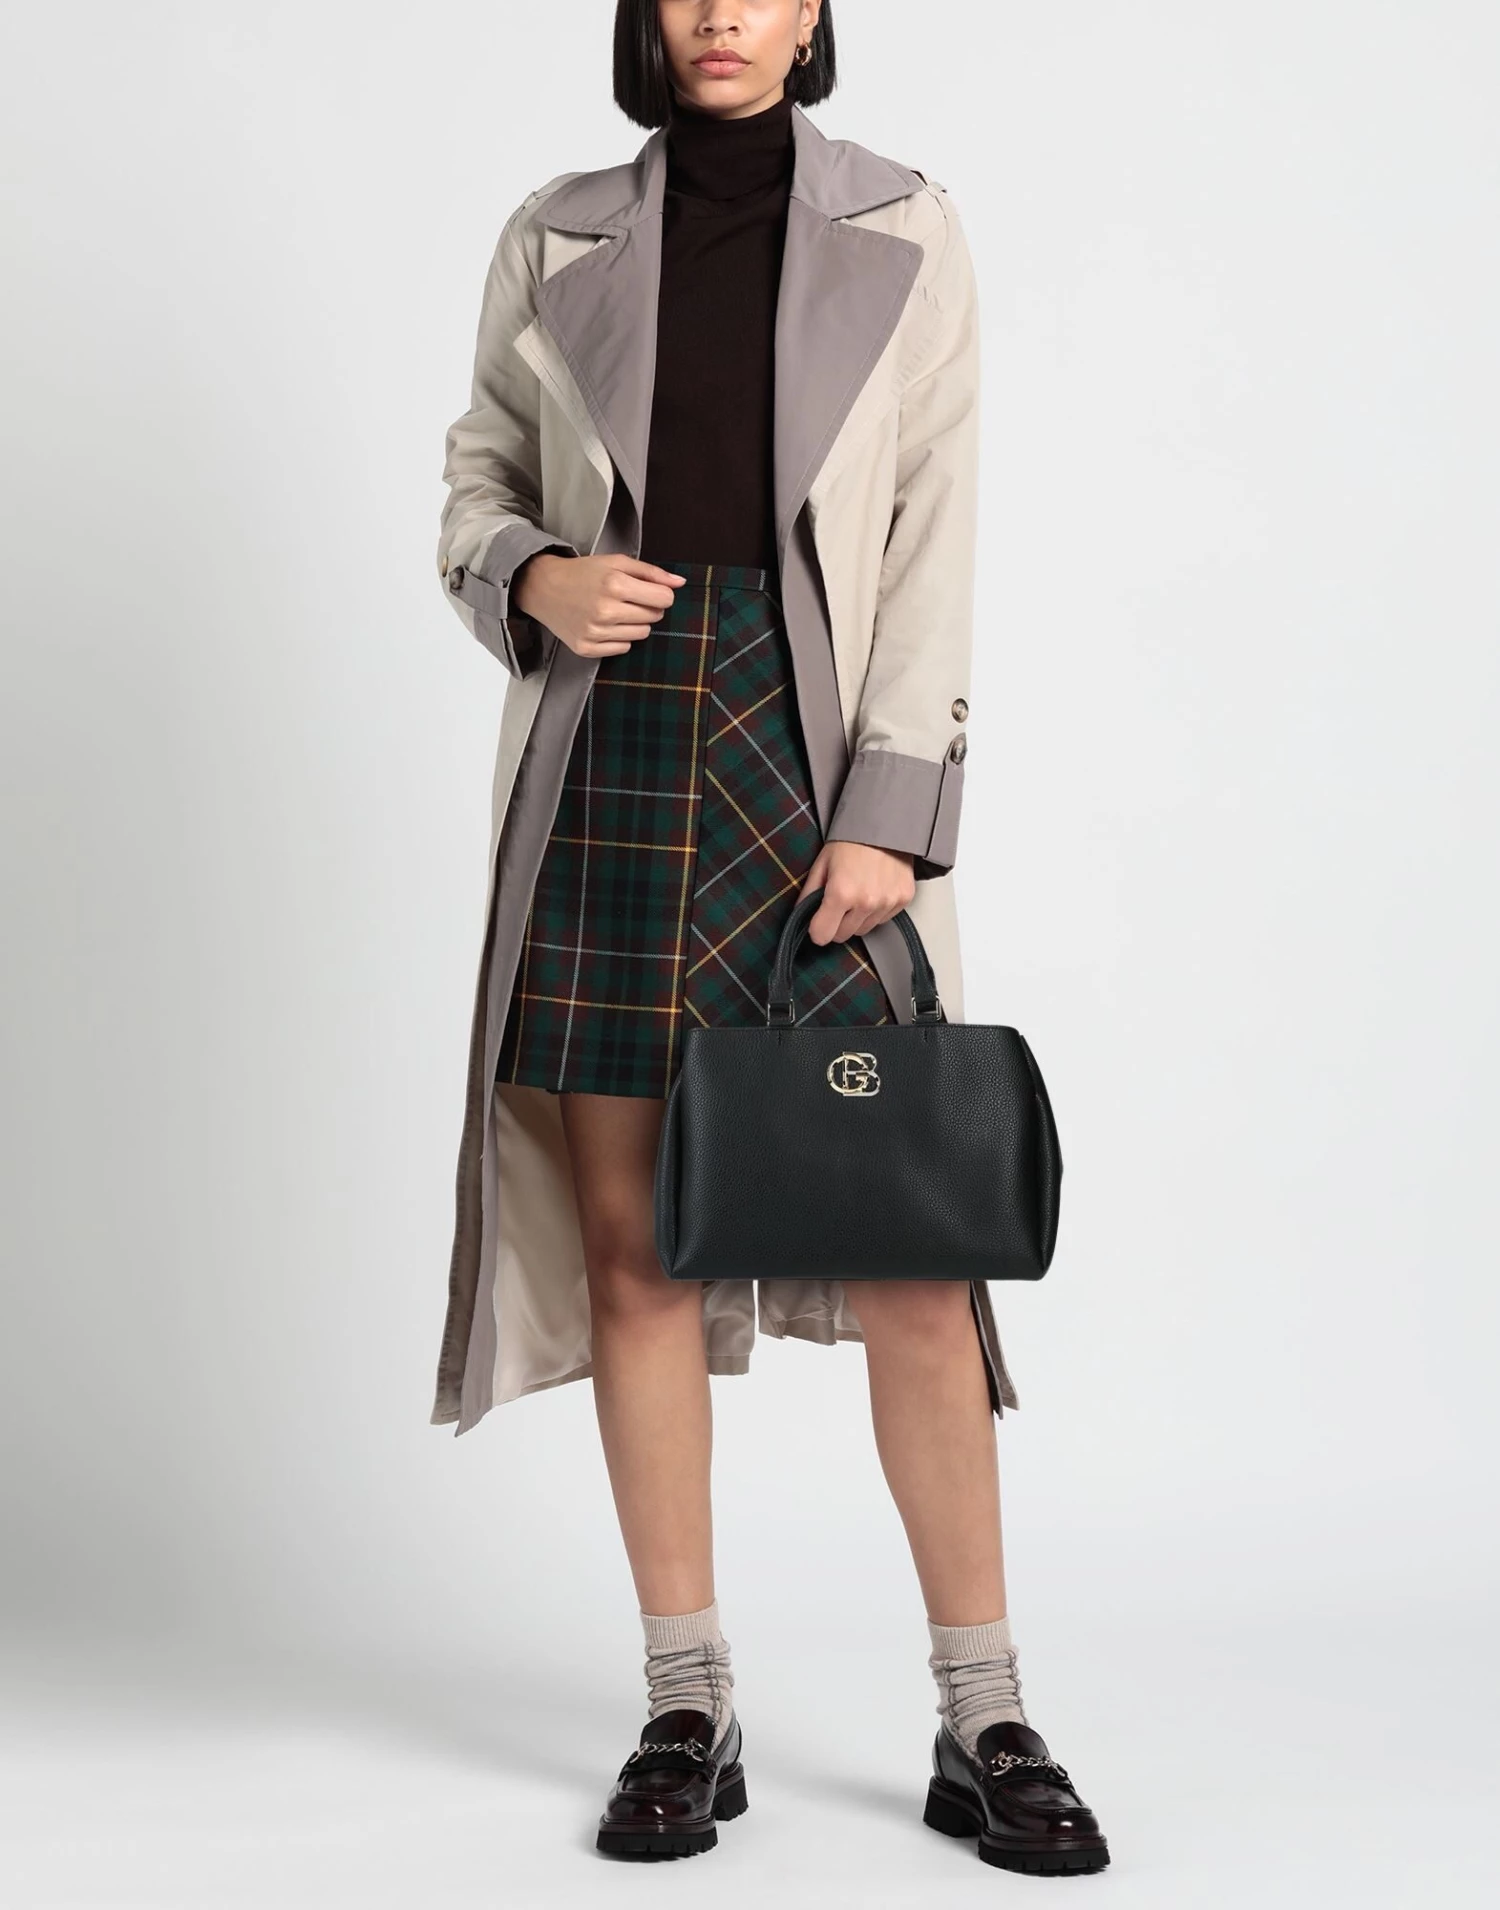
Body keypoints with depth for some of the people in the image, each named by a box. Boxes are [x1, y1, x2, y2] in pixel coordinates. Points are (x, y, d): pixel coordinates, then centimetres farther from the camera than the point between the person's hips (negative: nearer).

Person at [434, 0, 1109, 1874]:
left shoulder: (904, 230, 7)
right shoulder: (556, 238, 10)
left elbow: (935, 530, 0)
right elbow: (478, 487, 16)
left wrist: (891, 806, -9)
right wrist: (534, 581, -8)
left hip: (814, 753, -1)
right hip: (605, 753, 2)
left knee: (912, 1241, -5)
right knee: (630, 1242, 2)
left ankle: (982, 1723, 7)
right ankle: (686, 1711, 14)